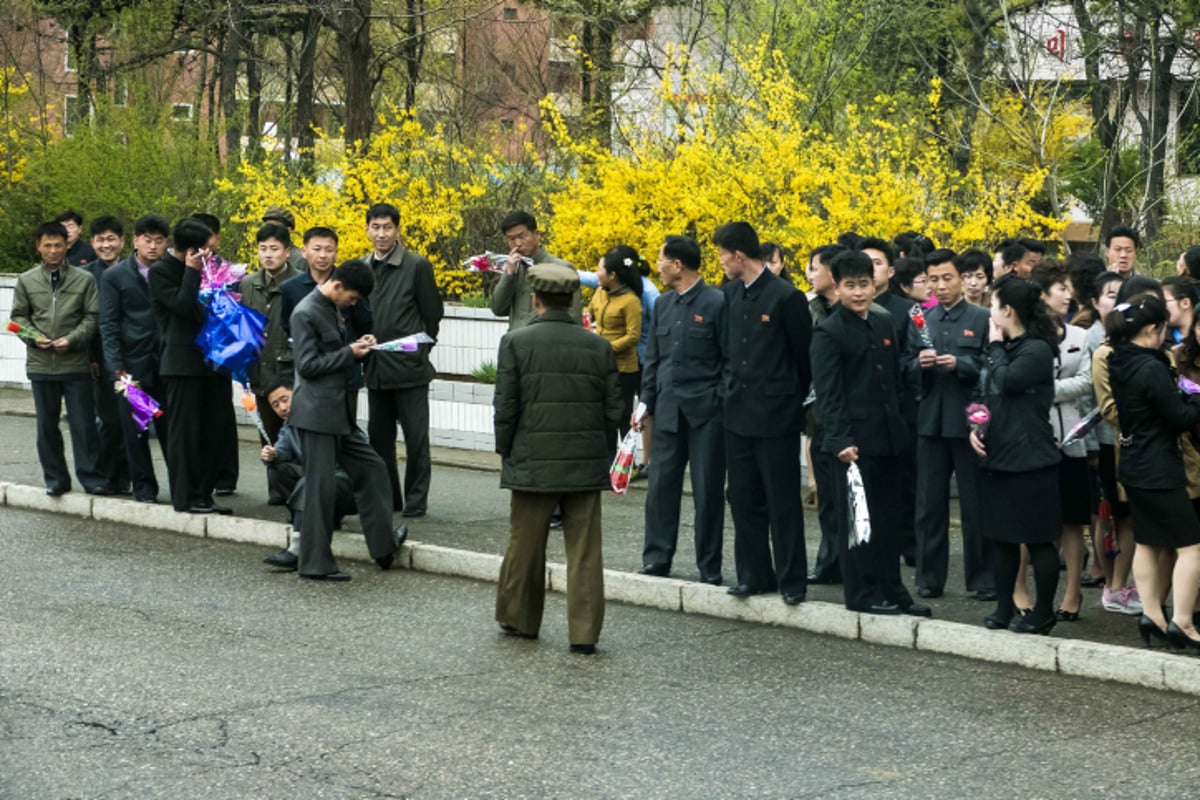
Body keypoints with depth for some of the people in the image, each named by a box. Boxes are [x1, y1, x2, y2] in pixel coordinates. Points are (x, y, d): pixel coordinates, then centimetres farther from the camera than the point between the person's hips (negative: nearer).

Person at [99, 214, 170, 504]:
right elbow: (108, 325, 0)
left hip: (167, 362, 0)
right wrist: (117, 366, -8)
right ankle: (144, 485, 16)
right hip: (133, 365, 0)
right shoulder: (114, 276, 2)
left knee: (170, 426, 2)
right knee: (134, 429, 4)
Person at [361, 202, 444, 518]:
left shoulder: (417, 266, -6)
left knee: (416, 437, -1)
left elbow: (433, 314, -2)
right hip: (376, 368, 5)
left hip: (410, 366, -5)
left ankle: (416, 500, 6)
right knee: (379, 436, 10)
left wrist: (420, 350, -1)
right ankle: (387, 496, 19)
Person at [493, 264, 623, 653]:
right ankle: (585, 633, 5)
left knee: (525, 545, 13)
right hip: (587, 465, 2)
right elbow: (613, 410, 2)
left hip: (533, 463, -2)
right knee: (584, 551, 5)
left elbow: (506, 406, -6)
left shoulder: (516, 342, -7)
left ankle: (518, 619, 27)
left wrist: (506, 452, 7)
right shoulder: (598, 347, 1)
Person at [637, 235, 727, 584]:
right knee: (661, 486, 8)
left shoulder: (716, 303, -8)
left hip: (705, 412, -6)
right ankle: (657, 560, 18)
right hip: (668, 411, 6)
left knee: (708, 491, 2)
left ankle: (709, 570, 10)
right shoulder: (664, 303, 12)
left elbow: (730, 359, -7)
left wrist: (722, 403, -10)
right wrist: (646, 401, 12)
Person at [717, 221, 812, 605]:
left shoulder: (786, 297, -13)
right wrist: (729, 388, 13)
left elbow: (804, 356, -5)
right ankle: (754, 575, 19)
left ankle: (792, 579, 8)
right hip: (738, 412, 7)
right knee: (743, 499, 10)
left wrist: (795, 399, 4)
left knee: (783, 501, 0)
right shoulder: (730, 293, 7)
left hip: (776, 415, -7)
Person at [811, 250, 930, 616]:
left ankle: (891, 590, 19)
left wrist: (906, 425, 12)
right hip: (856, 440, -6)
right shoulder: (829, 333, -8)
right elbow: (828, 393, -13)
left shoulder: (884, 324, 12)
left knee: (890, 518, 11)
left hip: (890, 437, 6)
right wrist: (841, 441, -20)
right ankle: (861, 594, 10)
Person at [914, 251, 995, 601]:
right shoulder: (922, 320, 11)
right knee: (929, 504, 7)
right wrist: (918, 362, -12)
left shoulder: (981, 319, 0)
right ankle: (929, 578, 15)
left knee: (975, 505, 3)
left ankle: (982, 579, 11)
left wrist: (960, 364, -20)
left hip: (968, 421, -3)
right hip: (930, 422, 3)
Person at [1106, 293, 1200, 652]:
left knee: (1148, 542, 15)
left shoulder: (1118, 363, 5)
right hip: (1159, 470, -9)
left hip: (1133, 467, 9)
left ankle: (1152, 615, 16)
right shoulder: (1152, 369, -21)